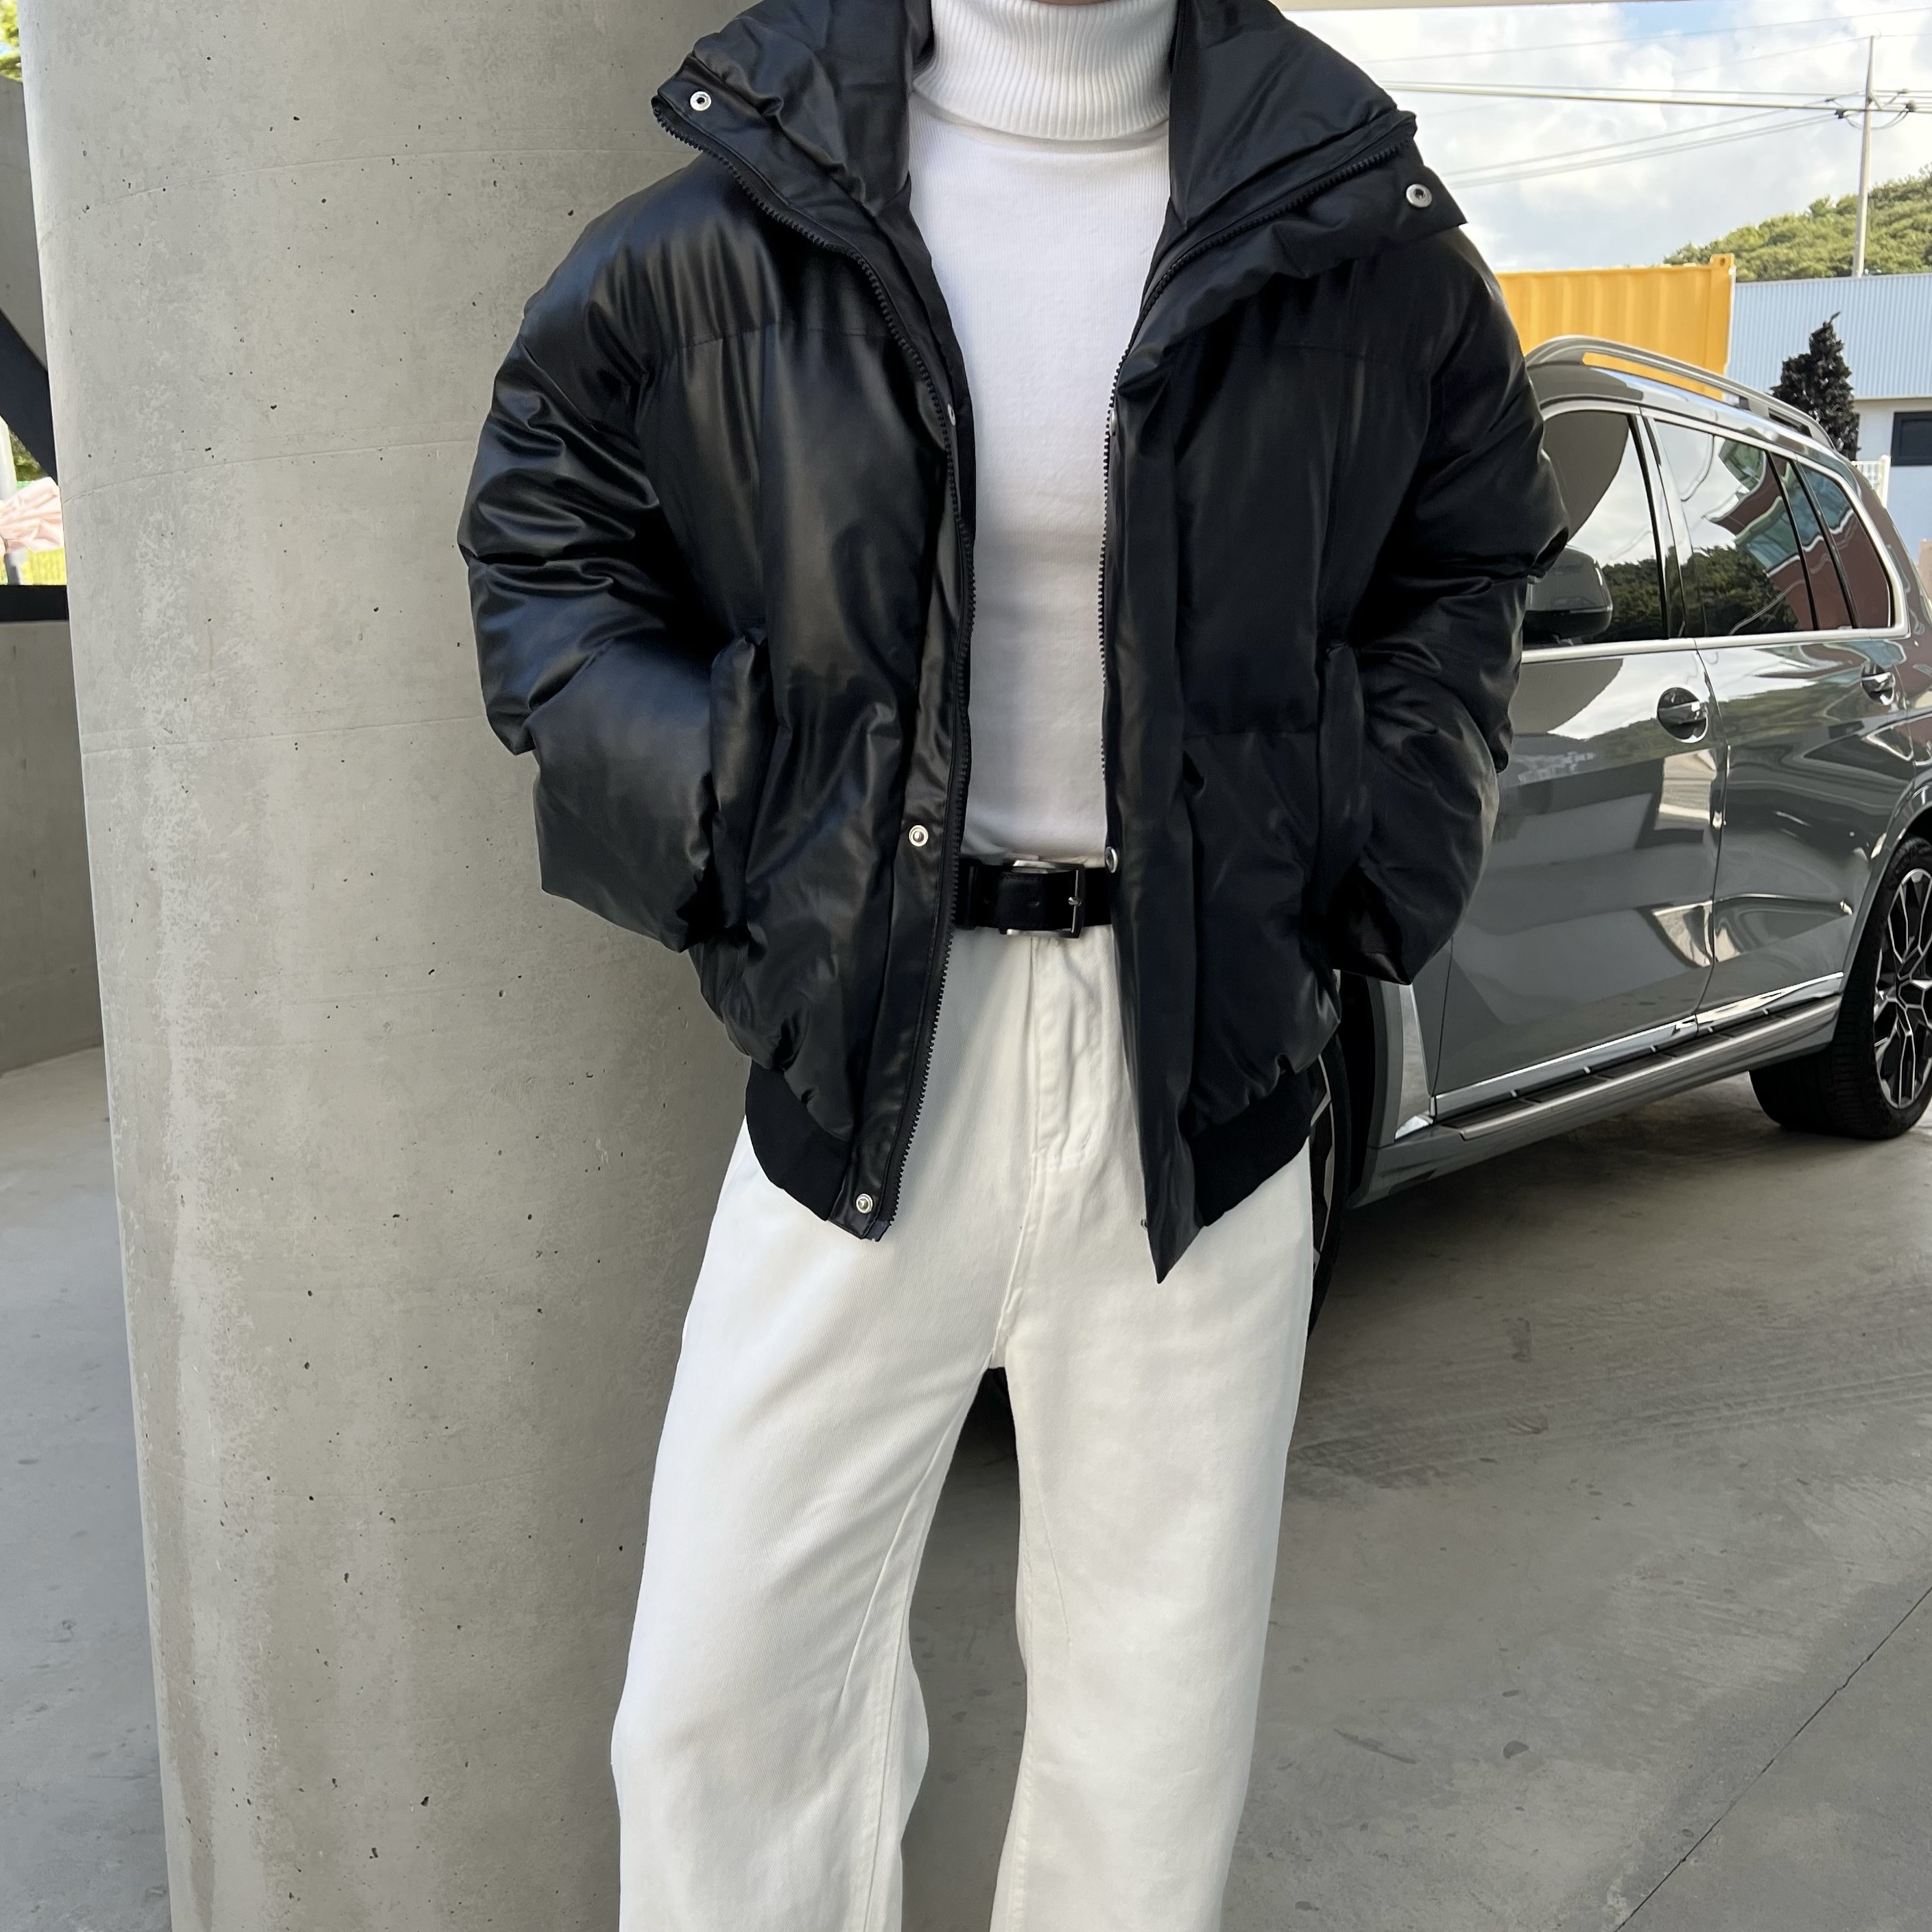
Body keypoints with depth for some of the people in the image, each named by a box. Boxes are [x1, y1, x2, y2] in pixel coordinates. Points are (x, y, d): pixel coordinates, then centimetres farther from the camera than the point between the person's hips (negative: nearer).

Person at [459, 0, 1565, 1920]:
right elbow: (546, 536, 10)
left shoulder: (1361, 238, 3)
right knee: (728, 1690, 6)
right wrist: (725, 845, -2)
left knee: (1159, 1700, 12)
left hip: (1205, 1071, 1)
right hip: (863, 1061, 0)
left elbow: (1463, 561, 17)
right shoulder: (731, 232, 0)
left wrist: (1371, 884, 5)